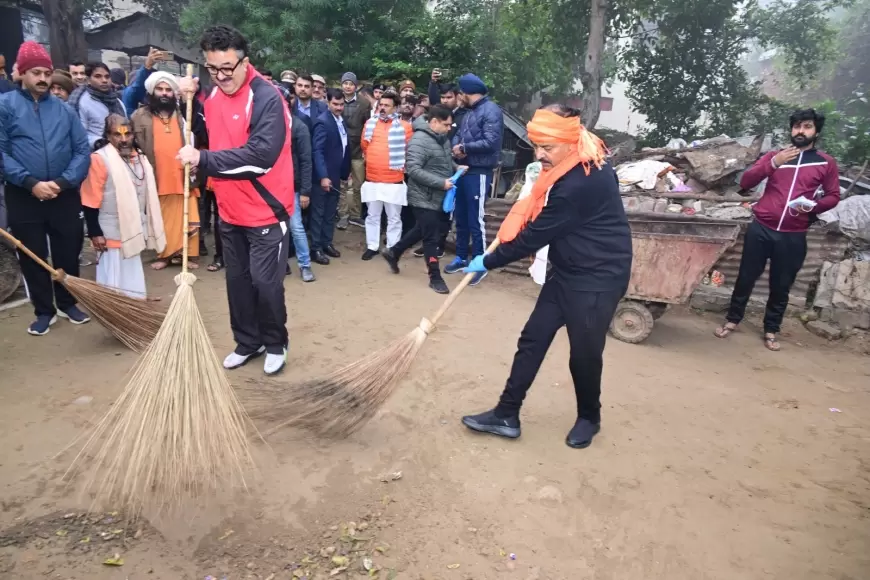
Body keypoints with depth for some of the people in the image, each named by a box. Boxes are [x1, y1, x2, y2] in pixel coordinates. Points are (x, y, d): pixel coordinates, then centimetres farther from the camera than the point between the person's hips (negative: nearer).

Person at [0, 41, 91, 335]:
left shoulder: (64, 109, 6)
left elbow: (82, 150, 0)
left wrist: (63, 182, -12)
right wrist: (31, 183, -16)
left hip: (65, 196, 2)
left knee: (69, 252, 9)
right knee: (33, 256, 7)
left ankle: (67, 303, 27)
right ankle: (44, 310, 21)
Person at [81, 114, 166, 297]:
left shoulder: (139, 157, 8)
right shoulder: (100, 159, -15)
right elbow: (90, 201, -15)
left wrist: (146, 227, 17)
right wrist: (95, 233, -16)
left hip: (134, 229, 7)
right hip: (113, 233, -7)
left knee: (132, 278, 18)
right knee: (114, 279, -1)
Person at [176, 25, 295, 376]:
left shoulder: (267, 98, -17)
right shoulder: (212, 95, 7)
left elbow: (261, 156, -26)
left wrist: (203, 159, -22)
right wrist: (188, 102, 4)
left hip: (265, 212, -7)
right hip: (229, 211, 7)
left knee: (265, 282, -2)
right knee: (237, 280, 14)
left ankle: (275, 344, 20)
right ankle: (247, 342, 31)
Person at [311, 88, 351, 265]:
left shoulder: (341, 121, 10)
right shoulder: (323, 122, -15)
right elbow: (317, 151, -21)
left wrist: (346, 171, 13)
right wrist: (323, 176, -27)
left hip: (336, 174, 7)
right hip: (323, 176, -7)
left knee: (330, 212, 14)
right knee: (318, 212, 2)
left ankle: (327, 243, 25)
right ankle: (316, 248, 9)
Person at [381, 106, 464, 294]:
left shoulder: (442, 137, 7)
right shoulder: (420, 140, -20)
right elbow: (413, 169, -26)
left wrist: (455, 167, 0)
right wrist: (441, 182, -27)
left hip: (437, 197, 9)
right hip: (424, 198, -9)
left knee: (421, 230, 23)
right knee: (431, 237, 0)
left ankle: (393, 252, 41)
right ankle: (435, 277, 14)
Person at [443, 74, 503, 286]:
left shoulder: (491, 110, -12)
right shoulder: (469, 112, 18)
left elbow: (491, 142, -22)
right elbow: (458, 135, 14)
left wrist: (465, 147, -11)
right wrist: (456, 146, -10)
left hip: (479, 173, -9)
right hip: (464, 170, 9)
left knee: (475, 220, -4)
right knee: (460, 217, 15)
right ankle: (461, 258, 29)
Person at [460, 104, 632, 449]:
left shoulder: (578, 185, -29)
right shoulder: (583, 167, 2)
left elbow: (535, 236, -22)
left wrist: (488, 262, -11)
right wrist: (538, 184, 5)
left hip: (597, 279, -10)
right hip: (567, 272, 10)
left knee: (584, 354, 4)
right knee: (532, 340, 7)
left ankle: (589, 418, 32)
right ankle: (507, 415, 15)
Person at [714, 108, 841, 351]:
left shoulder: (826, 163, 6)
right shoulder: (775, 155, 7)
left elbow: (833, 196, 9)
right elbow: (746, 182, -3)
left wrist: (813, 206, -12)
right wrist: (773, 163, -16)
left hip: (793, 236, 0)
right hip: (761, 229, 0)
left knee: (781, 286, 9)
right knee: (746, 278, 7)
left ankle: (771, 330, 24)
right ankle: (732, 320, 23)